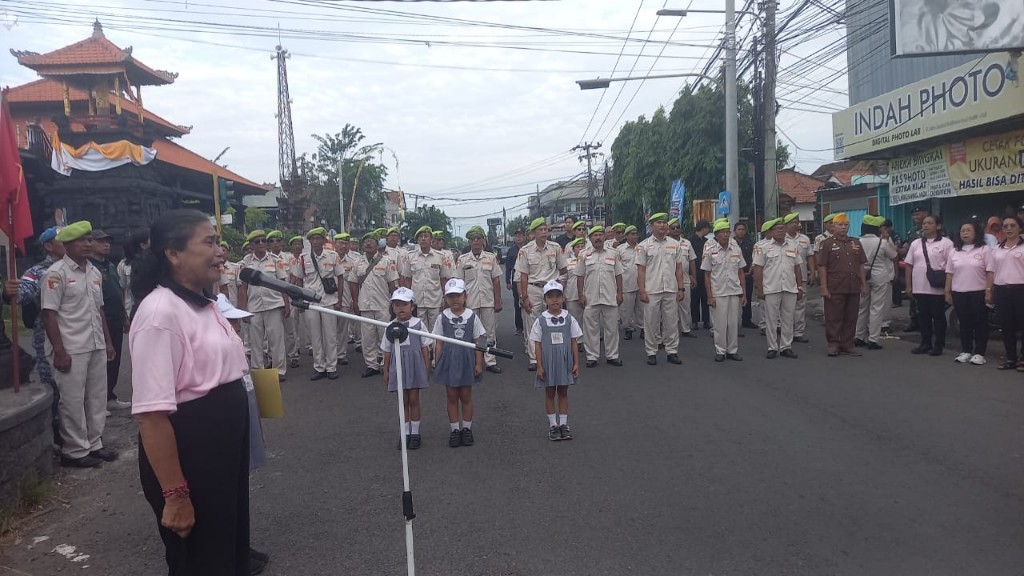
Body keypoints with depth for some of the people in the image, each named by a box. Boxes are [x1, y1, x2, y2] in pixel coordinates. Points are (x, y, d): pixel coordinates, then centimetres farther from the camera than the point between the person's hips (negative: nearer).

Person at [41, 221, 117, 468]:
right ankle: (75, 450, 12)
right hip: (71, 349, -7)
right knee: (73, 401, 1)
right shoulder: (57, 273, -9)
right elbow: (49, 313, -13)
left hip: (96, 346, 7)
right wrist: (59, 350, -17)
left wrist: (108, 341, 15)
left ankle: (94, 444, 24)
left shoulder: (94, 272, 12)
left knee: (97, 397, 12)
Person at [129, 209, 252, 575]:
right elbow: (151, 413, -25)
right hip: (187, 455, -9)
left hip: (225, 448, 9)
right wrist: (175, 495, -24)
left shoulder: (205, 304, 7)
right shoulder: (160, 312, -22)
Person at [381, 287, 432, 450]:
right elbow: (387, 350, 7)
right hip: (398, 367, 2)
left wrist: (427, 367, 1)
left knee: (414, 400, 3)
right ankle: (406, 433, 15)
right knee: (403, 400, 7)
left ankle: (415, 433, 14)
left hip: (415, 365, -2)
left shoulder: (418, 324, -4)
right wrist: (386, 370, 7)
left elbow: (425, 347, 1)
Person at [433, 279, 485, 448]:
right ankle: (455, 430, 18)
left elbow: (477, 342, 0)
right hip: (448, 362, 0)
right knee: (452, 397, 8)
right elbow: (439, 343, 1)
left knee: (466, 396, 10)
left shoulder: (472, 317, -4)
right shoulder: (442, 318, -3)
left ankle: (467, 429, 22)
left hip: (466, 361, 0)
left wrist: (479, 363, -2)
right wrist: (437, 364, -2)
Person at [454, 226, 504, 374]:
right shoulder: (463, 259, 2)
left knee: (490, 332, 5)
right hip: (470, 301, -1)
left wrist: (498, 301, 0)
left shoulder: (491, 257, 4)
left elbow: (496, 281, 4)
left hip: (488, 301, 1)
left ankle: (490, 361, 12)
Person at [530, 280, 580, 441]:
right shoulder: (541, 320, -6)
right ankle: (553, 425, 18)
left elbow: (574, 343, 1)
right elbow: (538, 344, -4)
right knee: (549, 393, 8)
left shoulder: (569, 319, -3)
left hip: (565, 361, 1)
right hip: (548, 362, -1)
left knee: (563, 392, 10)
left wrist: (576, 363, -1)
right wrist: (539, 366, -7)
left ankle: (563, 424, 19)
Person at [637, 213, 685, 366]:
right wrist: (642, 291, -9)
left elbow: (679, 268, 10)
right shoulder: (644, 245, 0)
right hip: (652, 290, -2)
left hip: (671, 290, 3)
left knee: (671, 322, 6)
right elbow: (641, 270, -2)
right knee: (651, 323, 3)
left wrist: (680, 288, 4)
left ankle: (672, 351, 15)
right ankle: (651, 353, 12)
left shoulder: (674, 244, 9)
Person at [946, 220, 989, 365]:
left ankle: (979, 353, 8)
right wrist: (947, 292, 8)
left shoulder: (985, 250, -3)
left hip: (979, 292, -3)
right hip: (959, 293, 4)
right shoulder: (954, 252, 9)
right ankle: (966, 351, 18)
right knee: (964, 323, 9)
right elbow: (949, 274, 11)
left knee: (980, 323, 2)